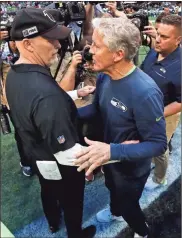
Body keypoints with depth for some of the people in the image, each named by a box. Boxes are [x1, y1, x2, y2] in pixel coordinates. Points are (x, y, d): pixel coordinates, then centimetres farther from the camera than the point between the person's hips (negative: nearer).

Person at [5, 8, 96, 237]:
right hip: (60, 165, -8)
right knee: (71, 202, 22)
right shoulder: (46, 93, -42)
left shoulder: (14, 75, -11)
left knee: (48, 191, 34)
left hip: (37, 155, 8)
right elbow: (67, 153, -37)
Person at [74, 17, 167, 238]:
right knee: (112, 189, 34)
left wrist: (112, 151, -42)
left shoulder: (145, 93, -38)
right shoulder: (104, 76, -14)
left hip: (131, 167, -6)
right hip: (109, 157, 7)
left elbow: (158, 144, -31)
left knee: (128, 204, 22)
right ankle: (115, 212, 69)